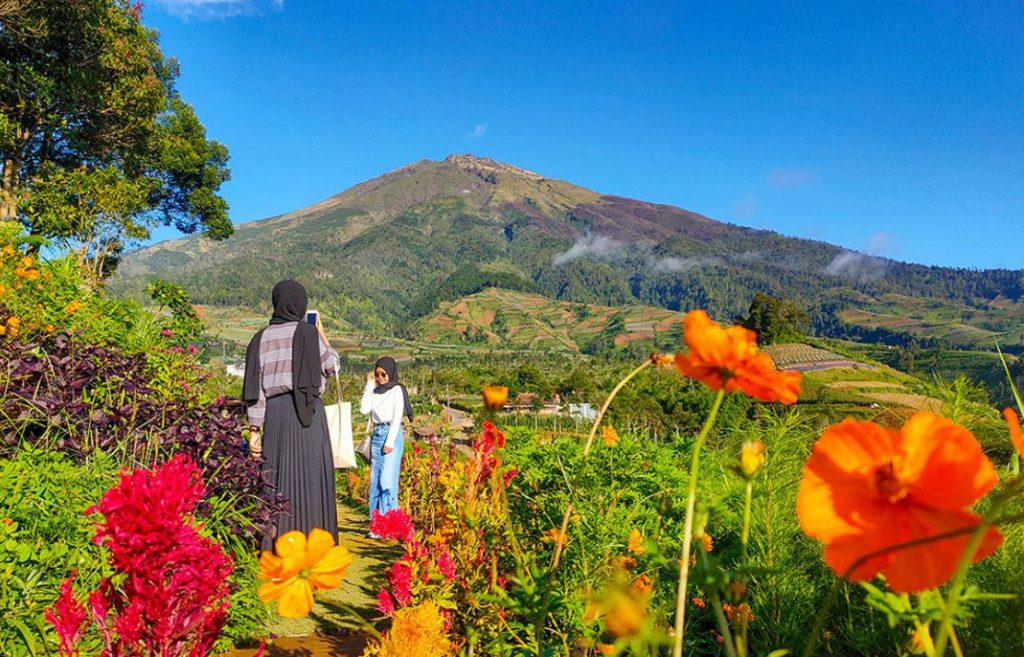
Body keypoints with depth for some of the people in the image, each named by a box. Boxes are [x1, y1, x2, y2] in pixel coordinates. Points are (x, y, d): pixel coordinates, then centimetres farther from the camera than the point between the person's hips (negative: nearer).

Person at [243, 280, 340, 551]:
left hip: (274, 412, 4)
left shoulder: (262, 338, 9)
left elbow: (255, 385, 5)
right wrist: (322, 335, 18)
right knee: (308, 475, 1)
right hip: (306, 411, -4)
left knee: (277, 475, 10)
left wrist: (255, 429, 8)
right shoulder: (308, 332, -4)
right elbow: (331, 367, 6)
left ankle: (273, 543, 12)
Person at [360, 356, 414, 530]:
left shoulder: (397, 390, -2)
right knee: (374, 480, 5)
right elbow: (364, 409, 1)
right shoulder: (375, 391, 14)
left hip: (391, 435, -6)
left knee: (386, 480, -11)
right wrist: (369, 385, 4)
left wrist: (390, 442, -14)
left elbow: (397, 417, -8)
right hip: (376, 435, 6)